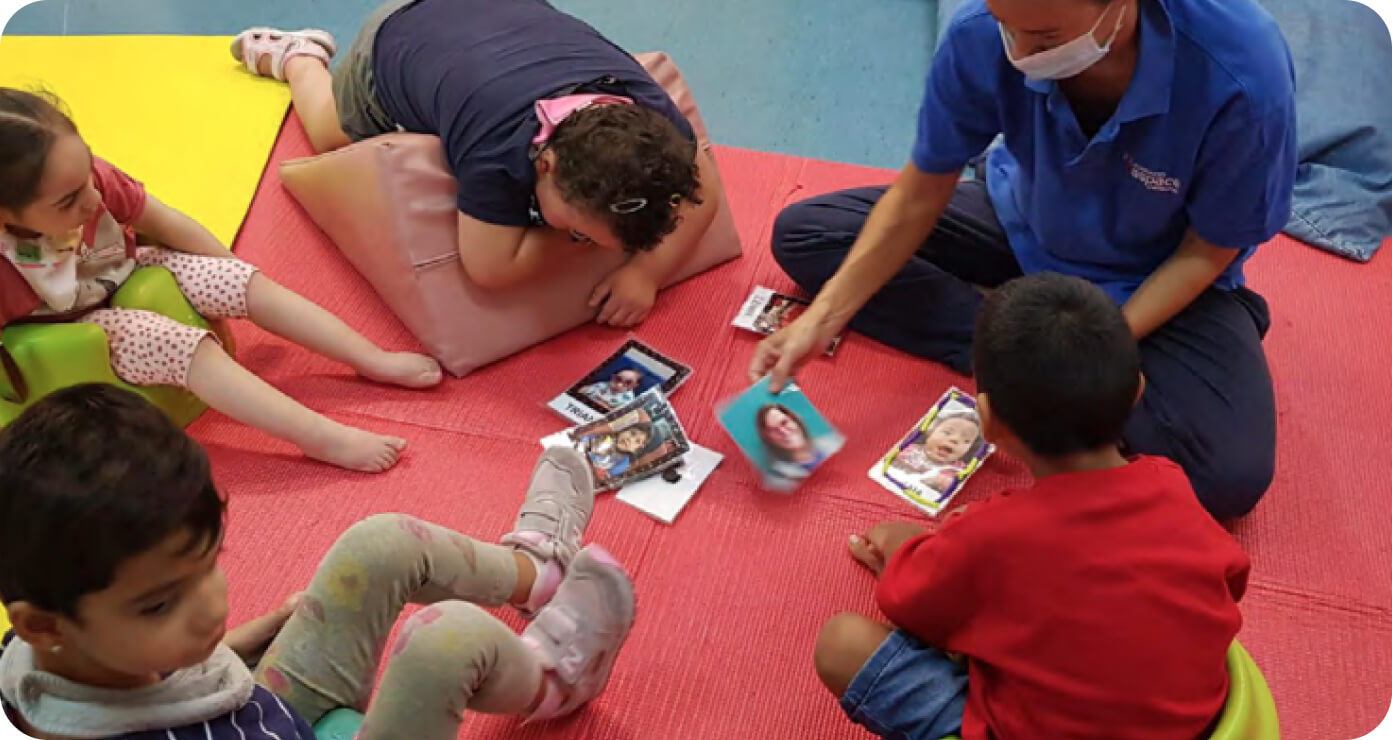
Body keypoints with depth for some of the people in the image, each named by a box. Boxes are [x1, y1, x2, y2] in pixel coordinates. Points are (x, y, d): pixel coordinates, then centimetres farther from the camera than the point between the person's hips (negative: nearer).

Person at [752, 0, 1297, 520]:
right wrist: (823, 318, -21)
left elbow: (1207, 252, -18)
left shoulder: (1242, 73, -34)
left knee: (1230, 476, -28)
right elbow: (920, 196, -13)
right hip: (1023, 230, 3)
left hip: (1160, 278, -3)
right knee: (802, 232, -8)